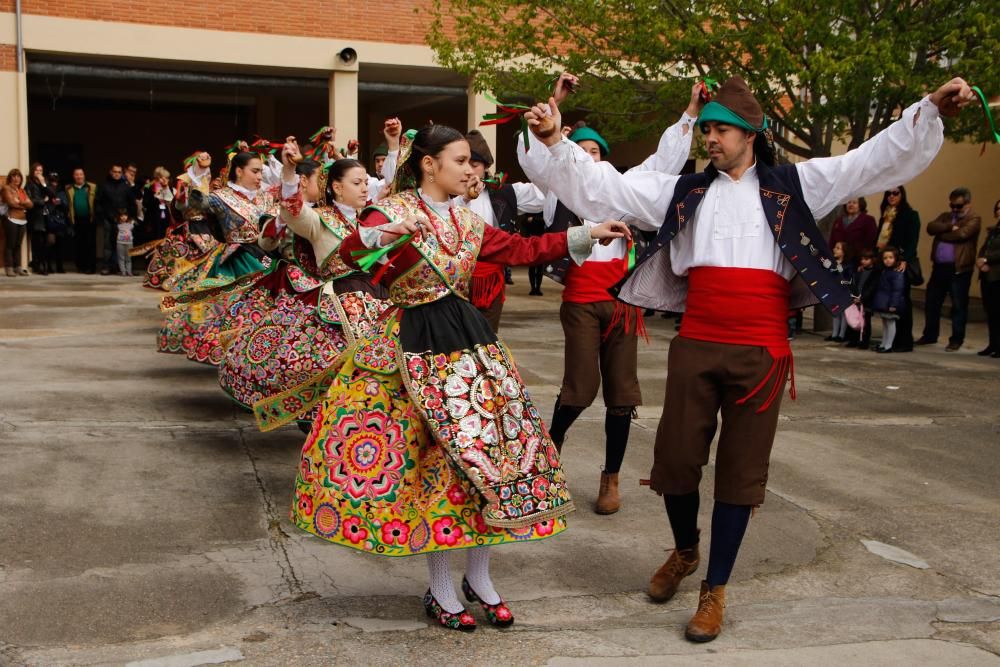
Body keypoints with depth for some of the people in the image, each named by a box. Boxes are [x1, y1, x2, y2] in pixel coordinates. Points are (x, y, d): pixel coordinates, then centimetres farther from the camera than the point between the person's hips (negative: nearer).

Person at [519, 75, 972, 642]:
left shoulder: (792, 186, 7)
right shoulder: (682, 192, 10)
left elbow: (873, 162, 2)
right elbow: (605, 187, 5)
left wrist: (928, 112, -11)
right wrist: (556, 143, -6)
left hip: (762, 352, -1)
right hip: (695, 347, 2)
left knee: (741, 469, 5)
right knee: (676, 458, 6)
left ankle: (715, 589, 19)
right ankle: (685, 551, 36)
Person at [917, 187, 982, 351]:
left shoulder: (974, 219, -1)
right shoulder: (945, 217, 17)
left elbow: (961, 234, -18)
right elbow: (931, 227, -2)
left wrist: (941, 234, -6)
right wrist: (950, 226, -14)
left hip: (959, 269, -6)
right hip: (939, 267, 6)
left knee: (959, 305, 0)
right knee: (932, 303, 12)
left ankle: (956, 340, 9)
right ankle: (930, 335, 25)